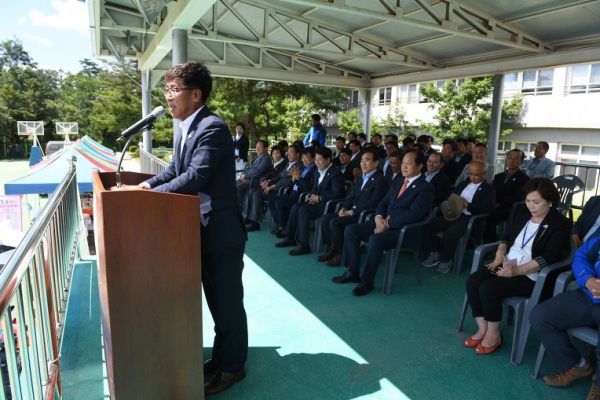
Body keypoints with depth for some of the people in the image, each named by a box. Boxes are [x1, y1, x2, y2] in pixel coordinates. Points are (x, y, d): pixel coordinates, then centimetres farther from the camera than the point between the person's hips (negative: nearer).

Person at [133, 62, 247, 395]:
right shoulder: (186, 128, 10)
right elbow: (175, 170, 16)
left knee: (228, 301, 7)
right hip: (203, 230, 9)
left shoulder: (213, 128, -19)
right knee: (215, 300, 21)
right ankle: (222, 356, 39)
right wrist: (147, 184, 0)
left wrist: (152, 195, -19)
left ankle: (232, 366, 25)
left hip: (222, 232, -9)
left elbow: (195, 176, -27)